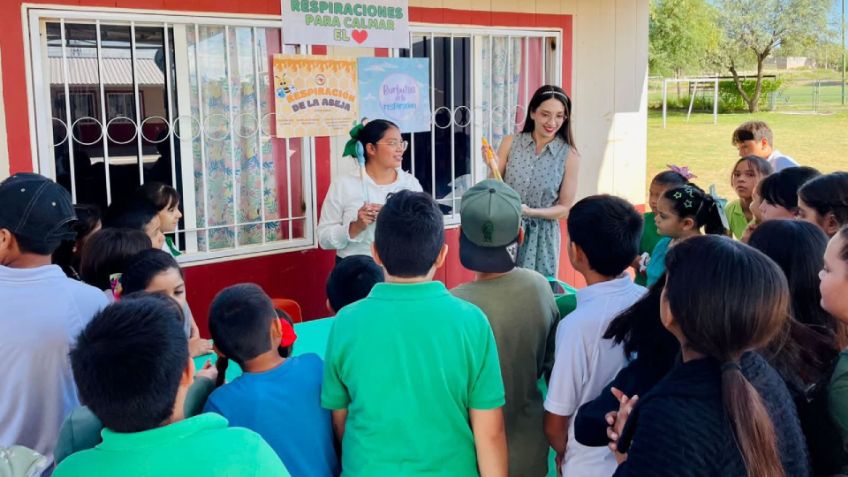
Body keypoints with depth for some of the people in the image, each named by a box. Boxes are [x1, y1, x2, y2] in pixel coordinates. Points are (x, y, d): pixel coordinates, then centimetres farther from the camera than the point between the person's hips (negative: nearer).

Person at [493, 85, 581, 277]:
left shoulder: (569, 155, -6)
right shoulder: (510, 143, -2)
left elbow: (565, 209, -3)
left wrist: (530, 211, -17)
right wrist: (493, 166, -16)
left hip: (541, 237, -1)